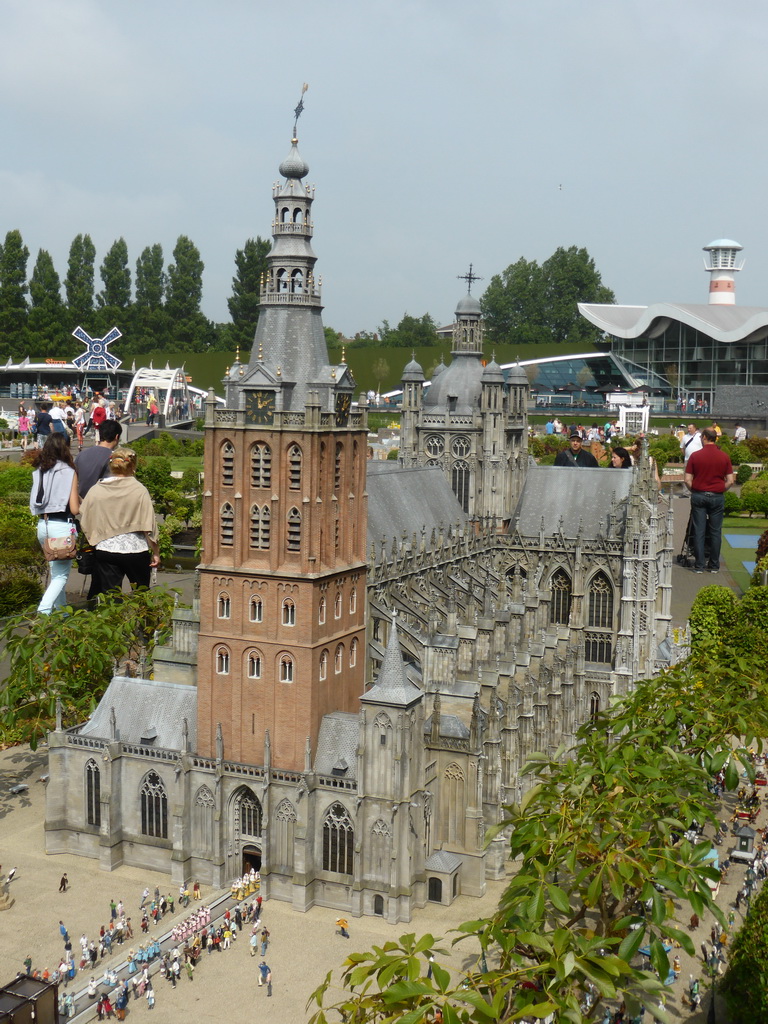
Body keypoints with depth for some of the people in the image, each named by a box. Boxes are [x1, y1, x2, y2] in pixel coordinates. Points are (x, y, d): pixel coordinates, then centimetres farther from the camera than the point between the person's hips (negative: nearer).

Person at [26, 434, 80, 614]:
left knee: (56, 571, 21)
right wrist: (84, 505, 10)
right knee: (61, 574, 0)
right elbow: (74, 509, -10)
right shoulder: (69, 472, -9)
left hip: (42, 524, 6)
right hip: (62, 525, -6)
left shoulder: (38, 471, 5)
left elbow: (34, 505, 6)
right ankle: (43, 611, -15)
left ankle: (60, 609, 27)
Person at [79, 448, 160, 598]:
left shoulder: (95, 491, 0)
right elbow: (149, 525, -6)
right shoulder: (140, 490, -6)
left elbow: (85, 524, 4)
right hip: (135, 549, -1)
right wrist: (155, 552, 2)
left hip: (105, 550, 2)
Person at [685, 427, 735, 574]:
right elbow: (730, 481, -2)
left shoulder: (695, 456, -4)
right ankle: (714, 565, 13)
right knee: (715, 532, 8)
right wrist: (720, 491, 13)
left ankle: (699, 565, 4)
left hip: (699, 496, -1)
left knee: (699, 532, 3)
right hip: (717, 497, 1)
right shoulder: (724, 457, -1)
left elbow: (688, 480, -5)